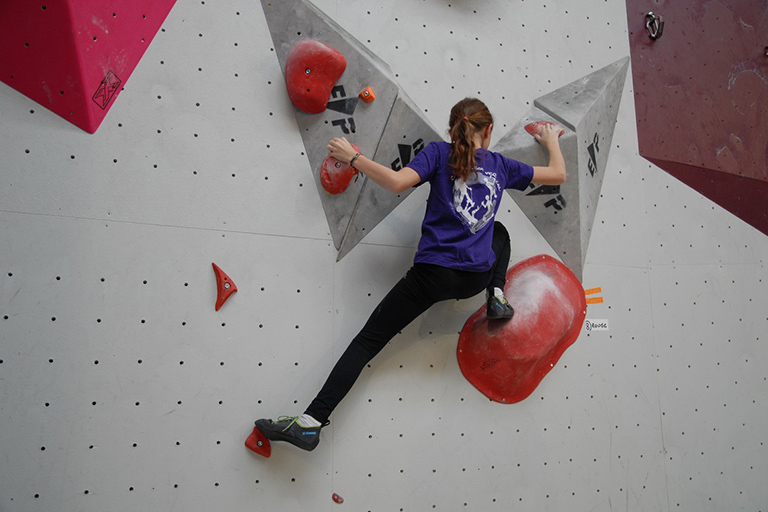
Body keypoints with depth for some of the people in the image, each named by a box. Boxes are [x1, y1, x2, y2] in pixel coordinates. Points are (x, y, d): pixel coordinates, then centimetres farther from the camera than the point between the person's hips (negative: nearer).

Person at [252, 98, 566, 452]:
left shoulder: (439, 153, 2)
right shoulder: (502, 166, 12)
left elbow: (397, 182, -15)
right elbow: (558, 174, 24)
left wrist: (353, 157, -3)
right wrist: (552, 142, 43)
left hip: (433, 273, -3)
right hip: (477, 277, 3)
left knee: (367, 340, -2)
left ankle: (311, 422, -13)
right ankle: (497, 296, 15)